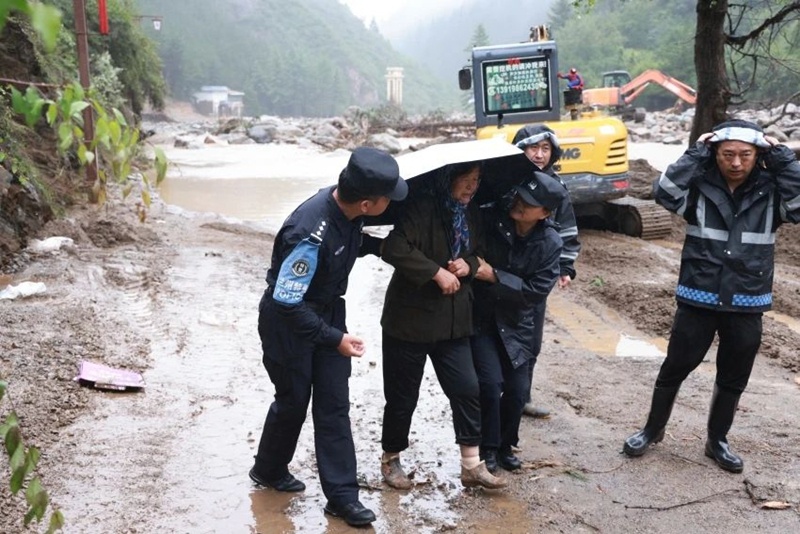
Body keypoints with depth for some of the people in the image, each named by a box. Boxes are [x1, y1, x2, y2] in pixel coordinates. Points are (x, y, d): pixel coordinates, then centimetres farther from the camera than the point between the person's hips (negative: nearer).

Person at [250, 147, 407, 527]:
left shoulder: (345, 206, -13)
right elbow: (287, 303, -29)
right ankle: (269, 471, 39)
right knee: (293, 401, 11)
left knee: (334, 404, 7)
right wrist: (334, 339, -23)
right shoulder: (312, 235, -36)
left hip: (327, 312, 7)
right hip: (288, 322, -7)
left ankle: (341, 495, 15)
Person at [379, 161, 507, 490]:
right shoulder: (422, 207, -16)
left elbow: (480, 252, 17)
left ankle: (472, 466, 16)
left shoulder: (470, 212, 6)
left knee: (467, 389, 4)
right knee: (403, 396, 7)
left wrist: (468, 264, -6)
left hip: (453, 320, 6)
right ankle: (390, 460, 29)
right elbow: (394, 249, -28)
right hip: (410, 319, -6)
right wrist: (437, 272, -26)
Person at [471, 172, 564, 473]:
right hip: (480, 316, -2)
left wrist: (495, 276, -23)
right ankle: (487, 448, 12)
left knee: (518, 389, 5)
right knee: (491, 383, -11)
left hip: (516, 323, 2)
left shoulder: (550, 243, -11)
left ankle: (505, 445, 31)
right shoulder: (489, 219, -17)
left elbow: (537, 291, -15)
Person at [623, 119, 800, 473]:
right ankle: (653, 430, 32)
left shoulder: (771, 191, -2)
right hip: (698, 300, -2)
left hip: (747, 304, 2)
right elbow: (665, 192, -22)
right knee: (674, 369, 11)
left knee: (733, 379, 16)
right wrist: (697, 152, -19)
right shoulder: (699, 186, -7)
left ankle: (717, 441, 36)